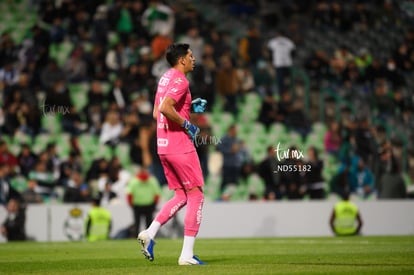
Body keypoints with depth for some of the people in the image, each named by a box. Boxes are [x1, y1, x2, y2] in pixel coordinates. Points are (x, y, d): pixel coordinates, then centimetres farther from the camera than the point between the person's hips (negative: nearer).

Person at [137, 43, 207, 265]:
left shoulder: (165, 78, 16)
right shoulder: (180, 81, -13)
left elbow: (156, 112, 21)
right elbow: (164, 108, -27)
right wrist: (186, 124, -16)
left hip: (163, 146, 9)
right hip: (180, 146, -9)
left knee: (181, 196, 16)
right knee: (196, 195, -2)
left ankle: (150, 233, 3)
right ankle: (187, 255, -4)